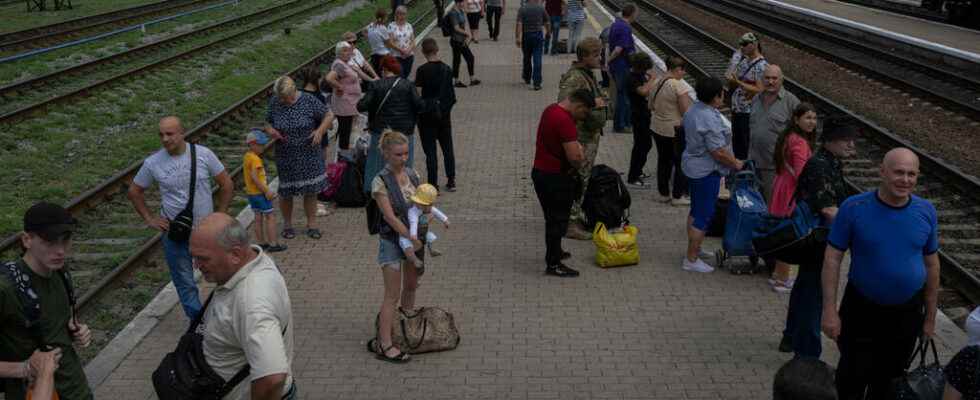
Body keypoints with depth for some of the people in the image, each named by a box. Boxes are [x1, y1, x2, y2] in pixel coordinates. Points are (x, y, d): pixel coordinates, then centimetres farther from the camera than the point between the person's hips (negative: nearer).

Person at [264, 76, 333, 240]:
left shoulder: (308, 101, -11)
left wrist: (320, 130, -19)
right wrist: (270, 130, -15)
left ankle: (311, 224, 19)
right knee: (286, 191, 8)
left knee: (310, 190, 5)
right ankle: (287, 224, 26)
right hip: (285, 157, 1)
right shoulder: (274, 102, -4)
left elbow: (329, 116, -3)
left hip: (309, 154, -1)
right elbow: (267, 122, 8)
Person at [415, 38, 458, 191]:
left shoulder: (422, 70, -15)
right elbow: (452, 94, 7)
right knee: (447, 148, 15)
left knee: (430, 150, 1)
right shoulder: (447, 69, -1)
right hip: (444, 115, 4)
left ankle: (433, 184, 2)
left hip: (427, 114, -4)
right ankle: (451, 181, 20)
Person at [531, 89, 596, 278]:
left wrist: (576, 144, 7)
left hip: (540, 171, 10)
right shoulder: (564, 121, -25)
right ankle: (553, 264, 7)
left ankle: (554, 252, 37)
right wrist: (579, 163, -7)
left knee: (553, 217, 23)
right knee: (557, 220, 0)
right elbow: (574, 156, -30)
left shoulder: (551, 109, 7)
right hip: (555, 178, -10)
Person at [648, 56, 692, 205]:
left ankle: (663, 193, 27)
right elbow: (686, 111, -21)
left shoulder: (657, 82, 1)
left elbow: (650, 105, 12)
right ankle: (678, 196, 13)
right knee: (681, 164, 7)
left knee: (663, 161, 18)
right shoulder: (679, 85, -20)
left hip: (658, 129, 7)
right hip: (676, 130, -7)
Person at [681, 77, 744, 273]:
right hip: (706, 172, -10)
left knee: (696, 210, 21)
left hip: (692, 166, 10)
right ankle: (691, 260, 4)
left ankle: (694, 249, 34)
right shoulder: (710, 119, -27)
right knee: (704, 216, -2)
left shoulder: (693, 110, 3)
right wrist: (736, 163, -10)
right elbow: (719, 152, -27)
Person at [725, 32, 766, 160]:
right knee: (736, 145, 15)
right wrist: (730, 79, -6)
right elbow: (731, 87, 16)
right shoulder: (743, 61, 11)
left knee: (748, 150, -1)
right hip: (736, 111, 8)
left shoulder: (761, 65, -13)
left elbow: (760, 90, -21)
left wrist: (738, 82, -23)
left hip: (749, 113, -8)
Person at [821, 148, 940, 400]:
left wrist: (930, 317, 9)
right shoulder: (854, 208, -14)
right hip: (861, 310, -3)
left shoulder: (926, 212, -4)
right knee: (852, 379, 7)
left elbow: (931, 265, 5)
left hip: (907, 314, 3)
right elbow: (832, 258, -11)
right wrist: (830, 310, -14)